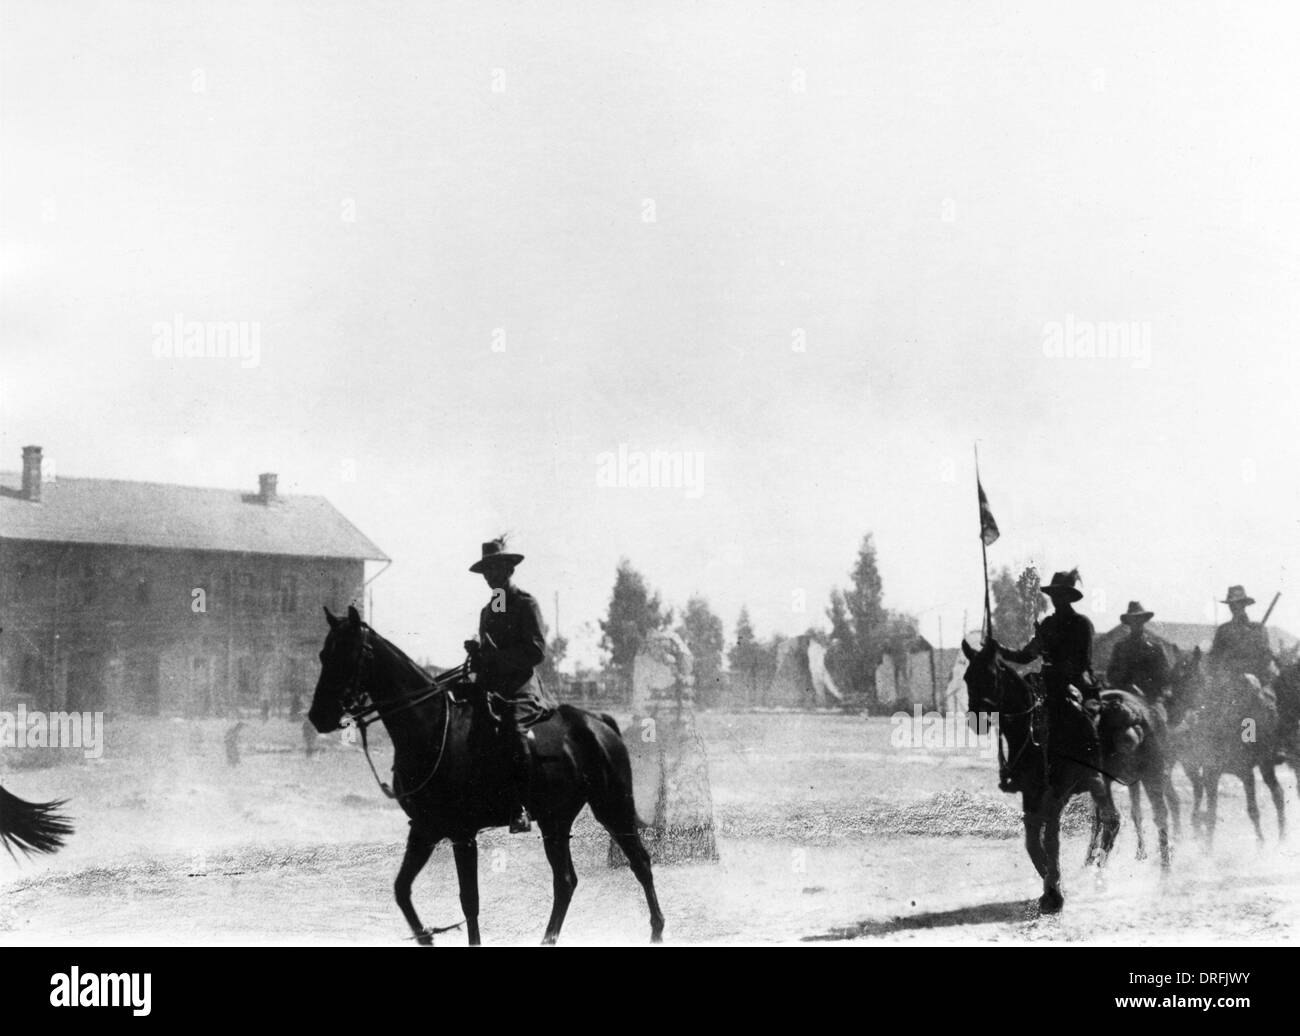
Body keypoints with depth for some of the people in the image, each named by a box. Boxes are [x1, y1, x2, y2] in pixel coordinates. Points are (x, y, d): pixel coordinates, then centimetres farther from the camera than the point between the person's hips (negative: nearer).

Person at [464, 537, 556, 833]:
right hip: (491, 687, 8)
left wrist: (491, 656, -15)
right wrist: (477, 652, 4)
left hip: (522, 688, -8)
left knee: (511, 724, -33)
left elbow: (536, 651, -10)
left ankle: (521, 808, -32)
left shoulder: (526, 604, 0)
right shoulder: (488, 610, 22)